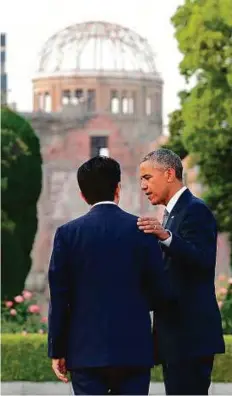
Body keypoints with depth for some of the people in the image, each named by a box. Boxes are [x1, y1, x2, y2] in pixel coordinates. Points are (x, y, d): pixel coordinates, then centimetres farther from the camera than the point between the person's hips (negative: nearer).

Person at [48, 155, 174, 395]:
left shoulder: (68, 233, -1)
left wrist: (57, 350, 6)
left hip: (86, 351, 0)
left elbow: (59, 298, 0)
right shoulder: (141, 231, -1)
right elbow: (161, 294, 0)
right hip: (134, 349, 0)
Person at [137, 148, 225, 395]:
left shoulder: (195, 210, -10)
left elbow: (203, 261, -24)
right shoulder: (173, 213, 20)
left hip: (191, 333, -10)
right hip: (176, 333, 10)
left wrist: (165, 236, -34)